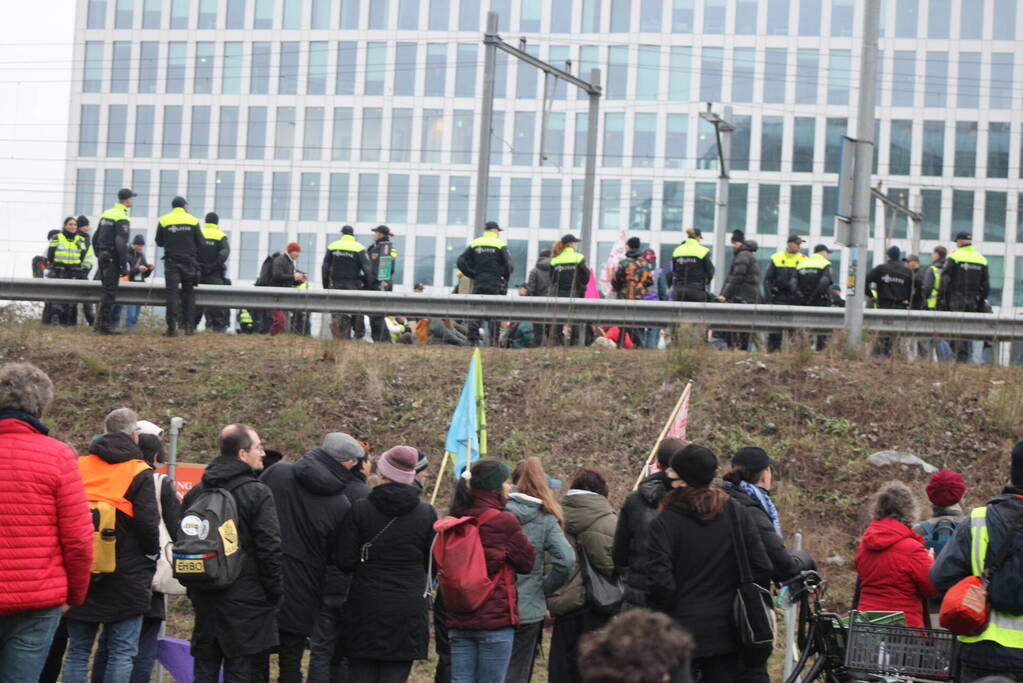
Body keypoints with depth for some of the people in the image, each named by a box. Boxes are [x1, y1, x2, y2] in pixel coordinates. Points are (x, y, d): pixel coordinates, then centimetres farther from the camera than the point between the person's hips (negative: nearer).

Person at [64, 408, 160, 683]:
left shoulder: (78, 467, 6)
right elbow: (148, 523, -13)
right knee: (122, 653, 1)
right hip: (126, 576, -4)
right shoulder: (139, 473, -7)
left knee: (78, 651, 10)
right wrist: (152, 555, 5)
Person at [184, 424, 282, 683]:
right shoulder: (257, 493, -10)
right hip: (244, 601, -6)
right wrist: (275, 592, -3)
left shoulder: (195, 494, 9)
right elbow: (269, 547, -14)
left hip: (205, 601, 6)